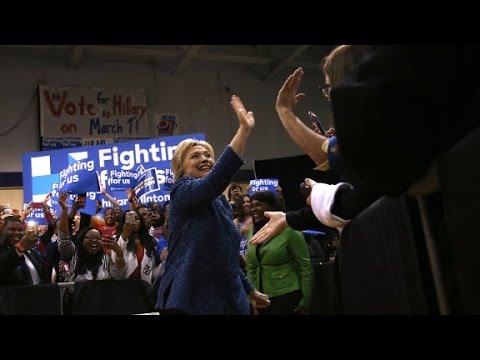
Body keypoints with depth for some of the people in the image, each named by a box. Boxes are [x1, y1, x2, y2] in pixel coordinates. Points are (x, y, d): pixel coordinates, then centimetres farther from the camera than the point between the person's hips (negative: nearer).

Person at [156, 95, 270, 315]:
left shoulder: (221, 201, 14)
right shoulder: (182, 191, -8)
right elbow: (215, 180, -30)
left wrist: (250, 291, 24)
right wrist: (244, 129, -33)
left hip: (226, 299, 7)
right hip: (189, 300, -7)